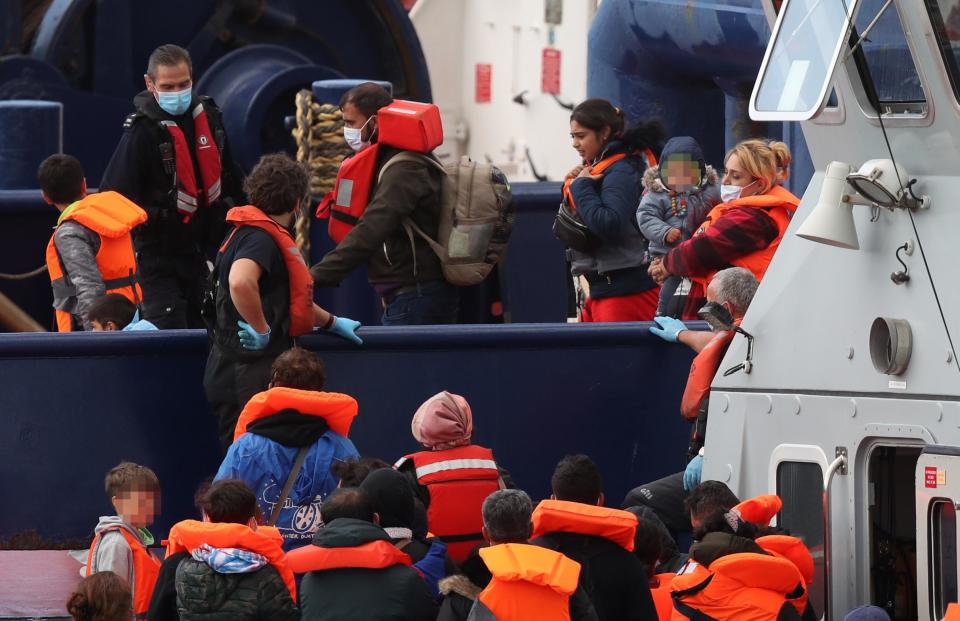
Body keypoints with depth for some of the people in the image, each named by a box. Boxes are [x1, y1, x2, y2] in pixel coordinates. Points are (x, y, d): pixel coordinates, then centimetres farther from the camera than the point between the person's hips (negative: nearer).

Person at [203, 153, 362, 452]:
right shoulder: (259, 237, -15)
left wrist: (331, 322, 42)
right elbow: (240, 282, -37)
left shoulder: (264, 234, 18)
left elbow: (288, 295, 34)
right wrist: (262, 331, -24)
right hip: (246, 373, -10)